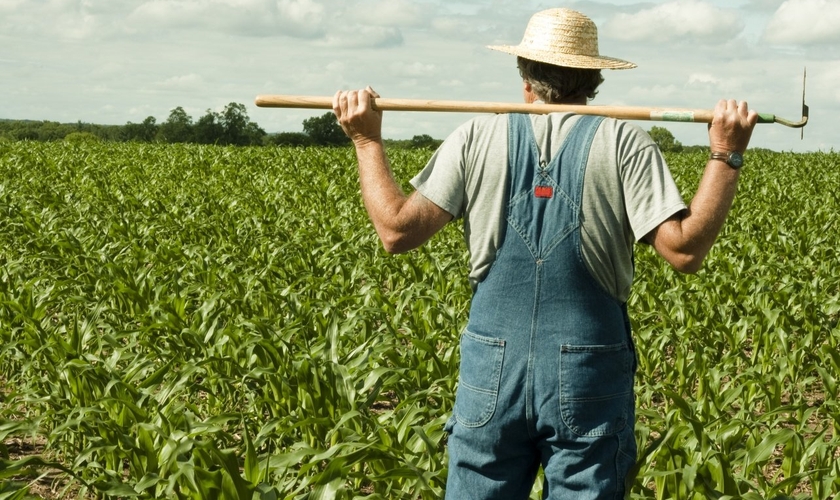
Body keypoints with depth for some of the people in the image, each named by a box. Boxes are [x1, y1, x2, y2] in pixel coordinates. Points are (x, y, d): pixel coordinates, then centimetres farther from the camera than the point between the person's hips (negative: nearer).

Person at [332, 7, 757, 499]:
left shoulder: (478, 137, 1)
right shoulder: (624, 142, -3)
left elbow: (398, 230, -3)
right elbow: (684, 250, -10)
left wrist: (368, 140, 8)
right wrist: (726, 154, -4)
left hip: (493, 371, 2)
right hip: (589, 378, -1)